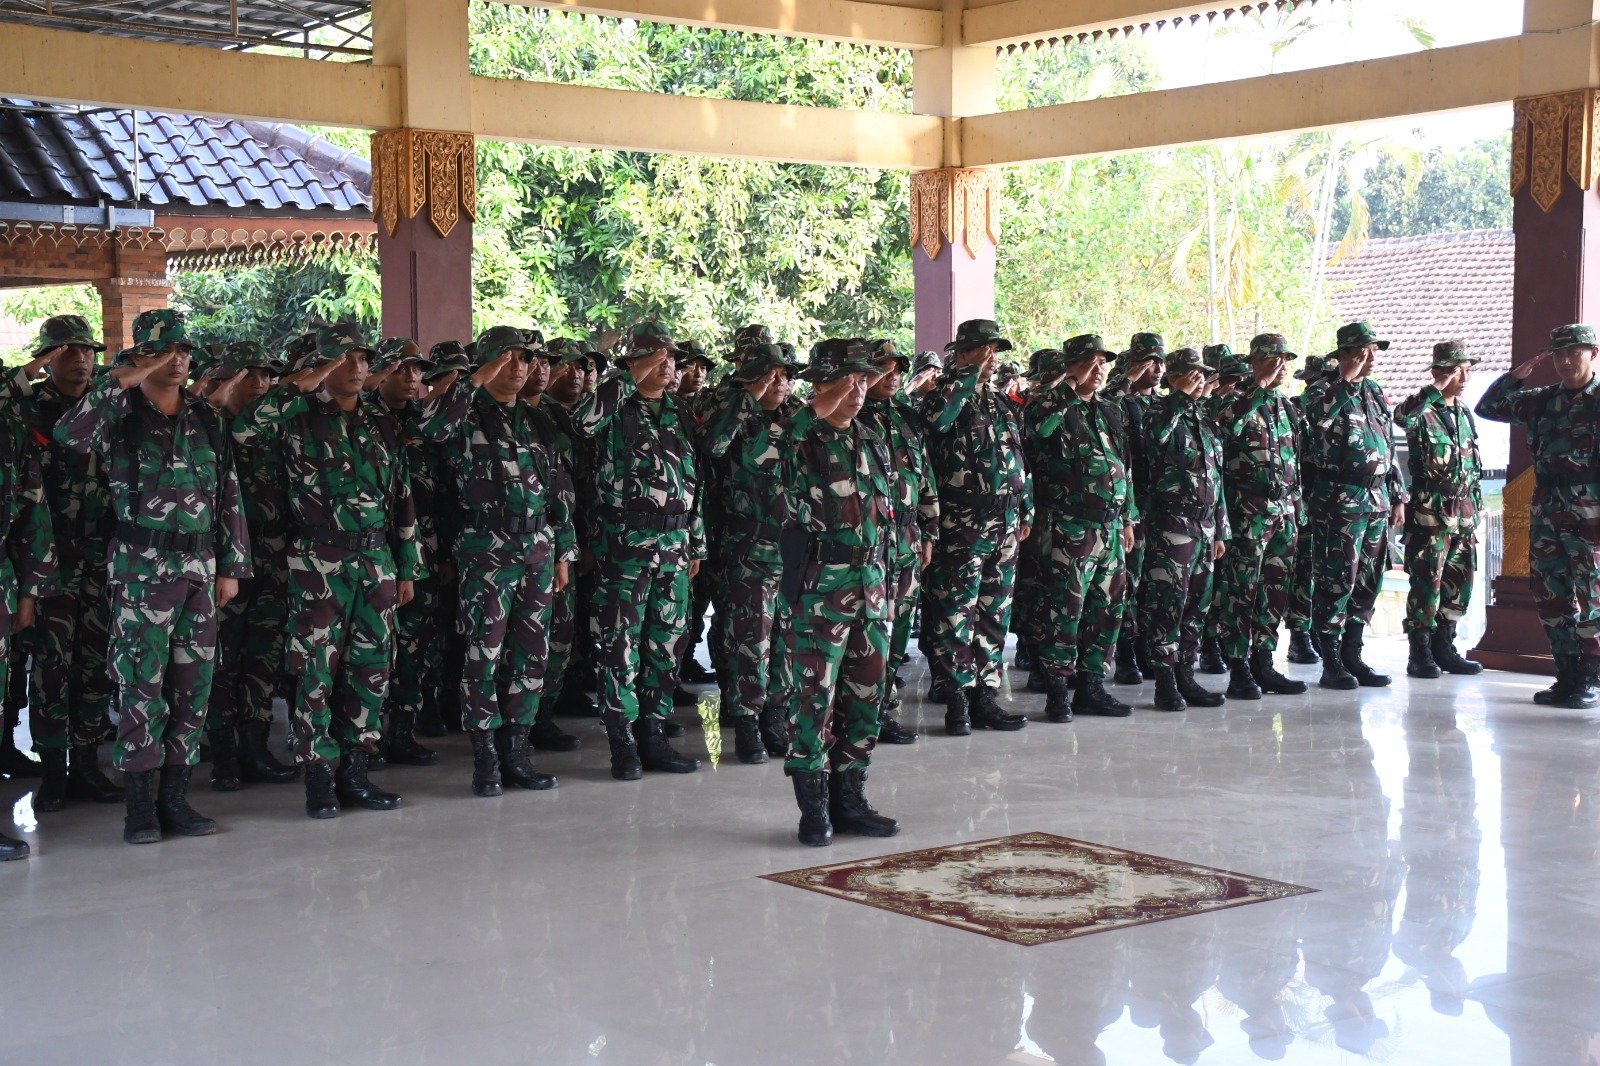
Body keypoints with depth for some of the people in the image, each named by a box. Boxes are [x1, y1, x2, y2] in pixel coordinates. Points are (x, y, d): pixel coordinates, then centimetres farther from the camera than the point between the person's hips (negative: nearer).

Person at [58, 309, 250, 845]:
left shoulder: (206, 419, 12)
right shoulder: (120, 415, -1)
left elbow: (229, 495, 14)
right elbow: (68, 435, -23)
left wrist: (232, 564, 10)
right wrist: (118, 382, -23)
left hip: (199, 565, 5)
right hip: (141, 568, -5)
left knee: (193, 684, 6)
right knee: (141, 684, -4)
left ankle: (175, 795, 14)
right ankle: (140, 804, 3)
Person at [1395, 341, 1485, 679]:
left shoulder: (1464, 414, 16)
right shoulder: (1423, 412, -9)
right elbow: (1401, 416, -35)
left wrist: (1476, 506, 21)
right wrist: (1436, 389, -32)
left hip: (1464, 511, 8)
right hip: (1431, 510, -8)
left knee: (1460, 581, 10)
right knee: (1427, 581, -8)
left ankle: (1444, 647, 19)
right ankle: (1421, 653, -2)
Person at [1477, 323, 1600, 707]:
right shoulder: (1544, 401, 14)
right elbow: (1488, 407, 19)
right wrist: (1520, 372, 7)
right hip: (1546, 513, 6)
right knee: (1551, 598, 7)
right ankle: (1567, 677, 15)